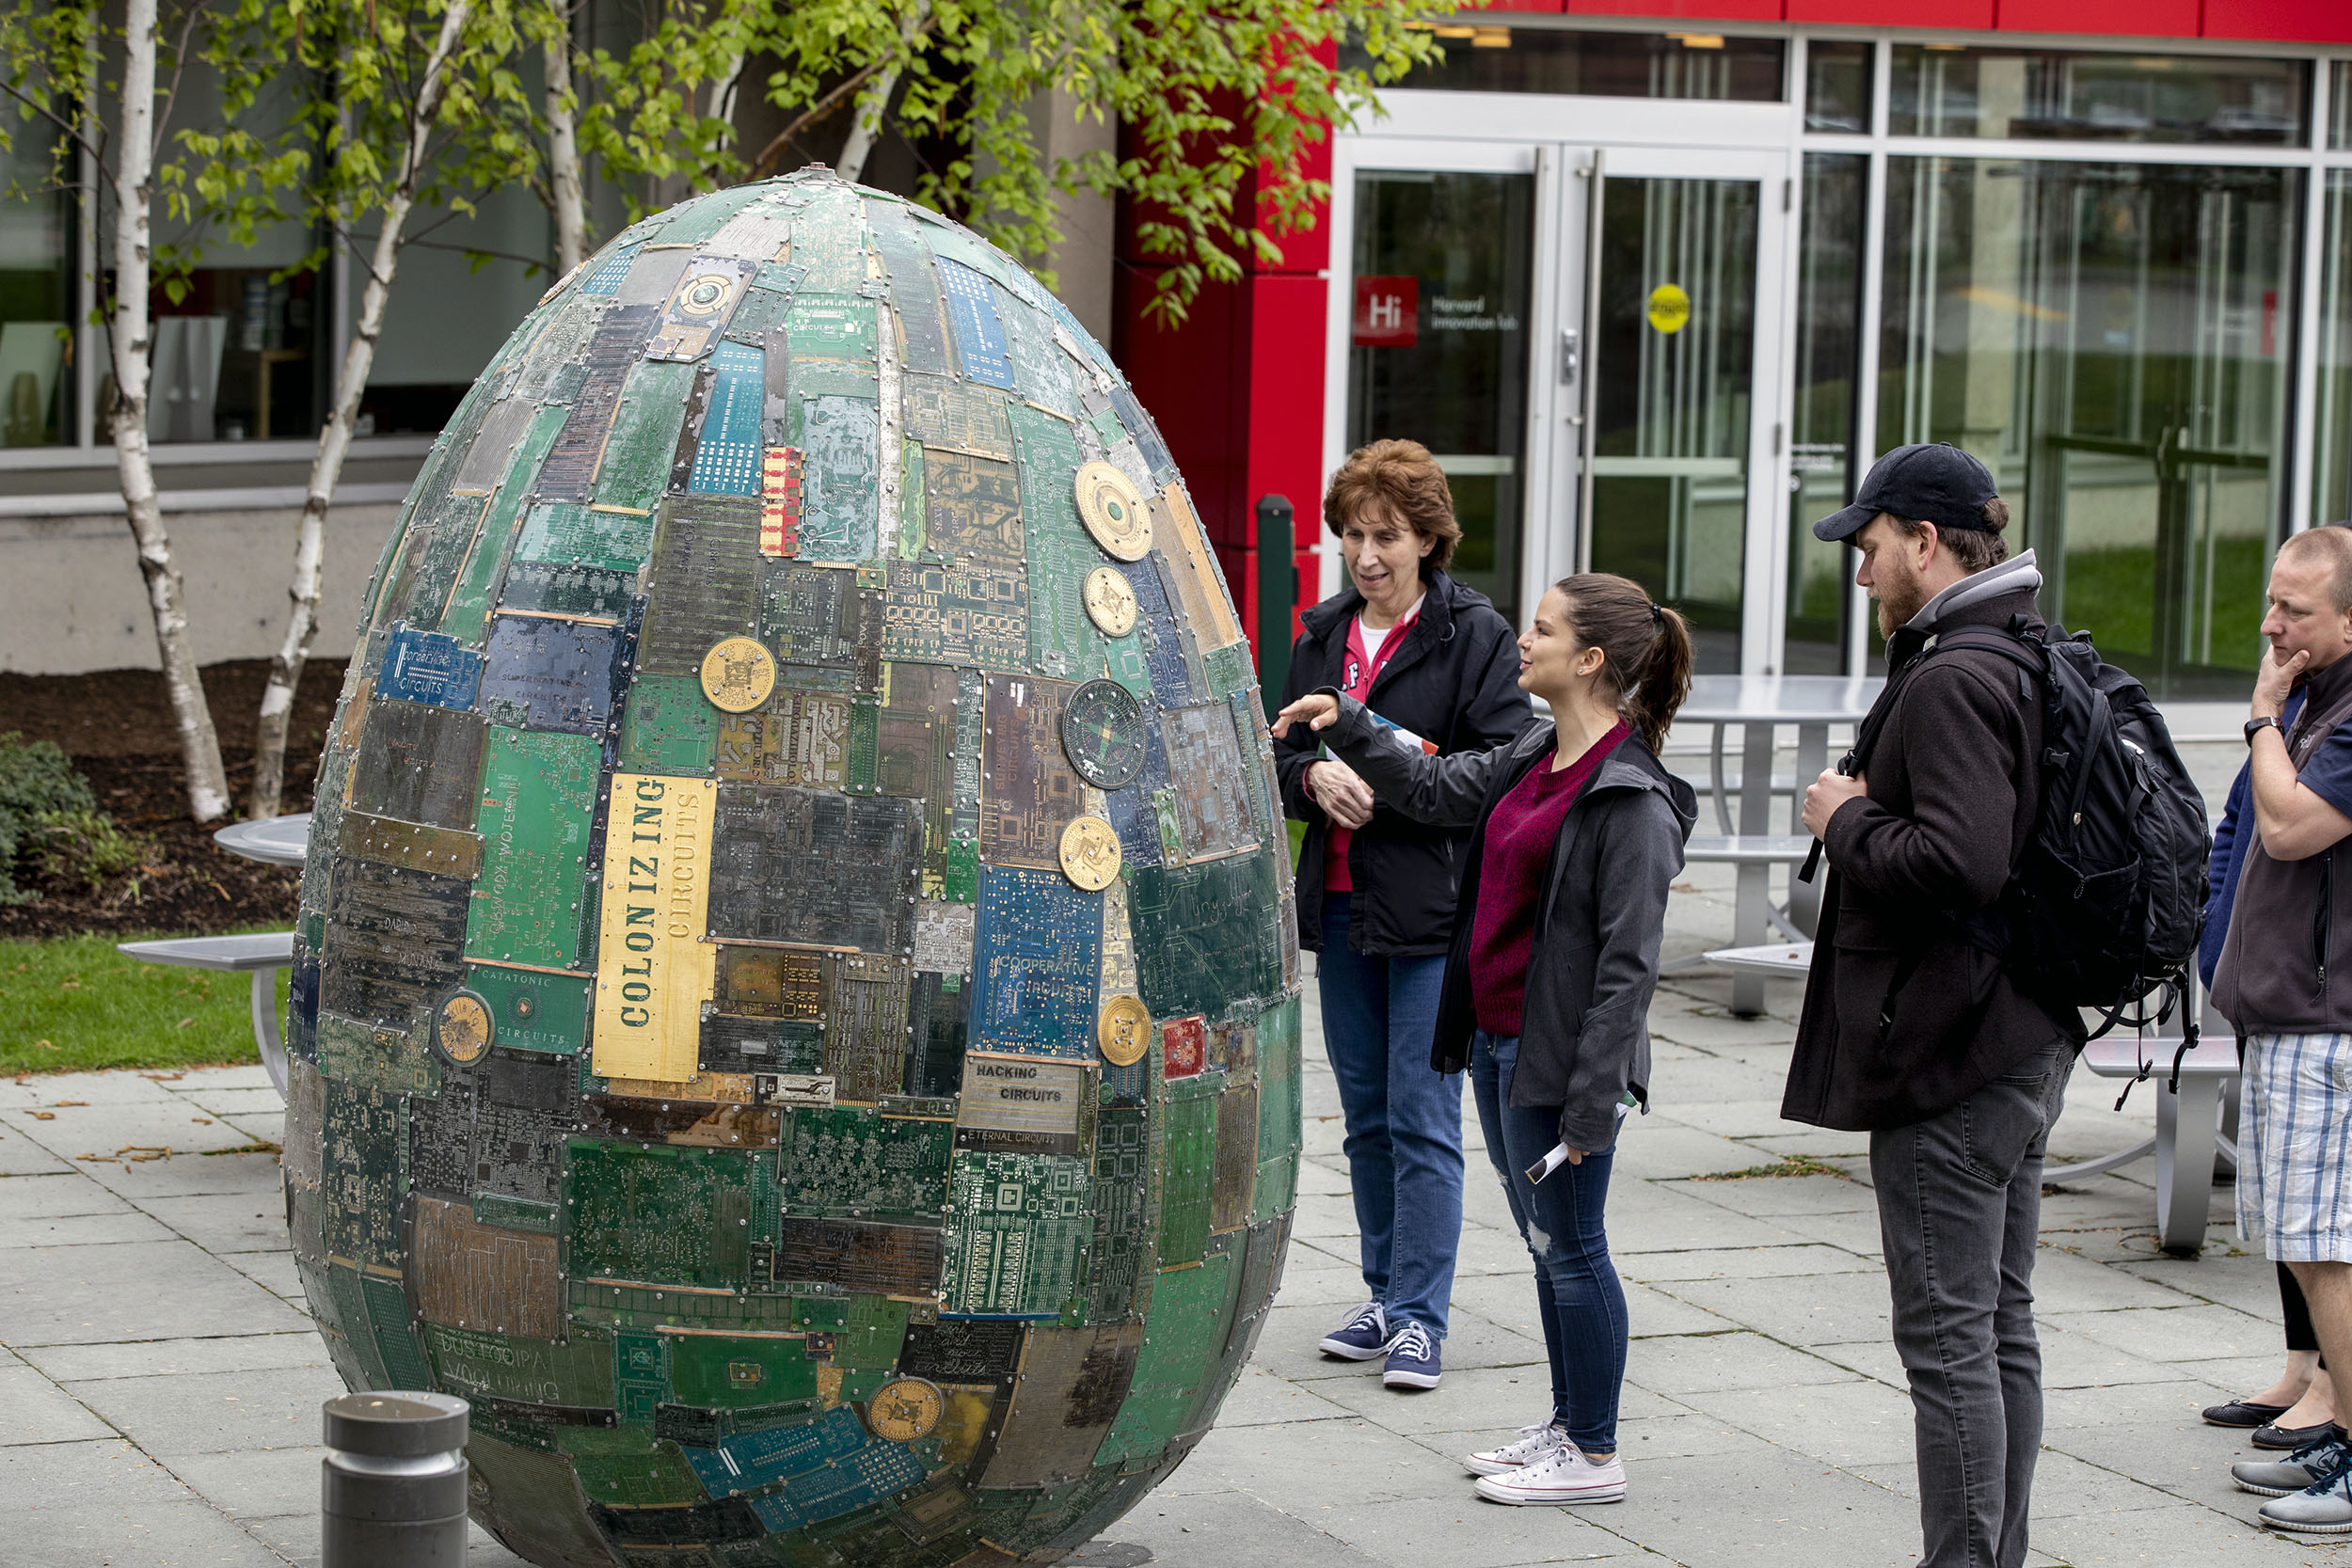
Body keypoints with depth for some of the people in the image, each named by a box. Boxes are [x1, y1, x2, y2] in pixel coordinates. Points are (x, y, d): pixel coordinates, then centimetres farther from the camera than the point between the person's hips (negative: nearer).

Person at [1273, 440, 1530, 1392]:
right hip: (1341, 904, 6)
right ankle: (1386, 1297, 22)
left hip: (1432, 910, -6)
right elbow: (1280, 757, 14)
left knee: (1422, 1120, -6)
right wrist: (1316, 777, -9)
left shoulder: (1475, 636, -5)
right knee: (1365, 1117, 13)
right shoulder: (1322, 636, 12)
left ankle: (1422, 1317, -2)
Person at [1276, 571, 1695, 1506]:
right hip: (1497, 1040, 9)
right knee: (1545, 1242, 18)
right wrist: (1344, 727, 19)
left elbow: (1628, 961, -20)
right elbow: (1432, 789, 27)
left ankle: (1595, 1457, 12)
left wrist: (1591, 1101, -21)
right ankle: (1568, 1425, 30)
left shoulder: (1629, 797, -19)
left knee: (1569, 1246, 1)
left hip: (1558, 1055, -9)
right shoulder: (1534, 759, 8)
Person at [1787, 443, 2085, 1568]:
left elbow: (1956, 864, -29)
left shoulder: (1953, 681, -19)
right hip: (2025, 1041, 10)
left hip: (1950, 1054, -10)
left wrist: (1848, 820, -13)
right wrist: (1868, 812, 13)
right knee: (2001, 1326, 15)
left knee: (1949, 1335, -6)